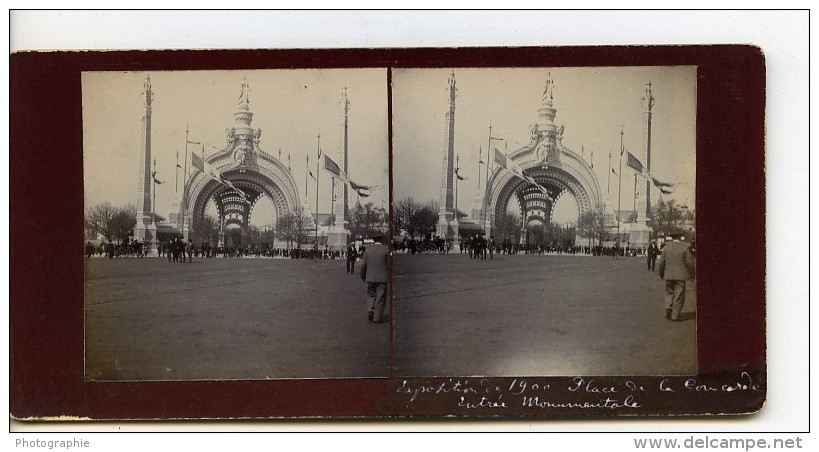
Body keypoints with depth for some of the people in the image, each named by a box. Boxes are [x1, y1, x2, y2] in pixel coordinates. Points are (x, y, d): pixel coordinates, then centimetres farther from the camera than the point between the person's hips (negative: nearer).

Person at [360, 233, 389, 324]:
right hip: (382, 278, -3)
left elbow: (364, 264, 3)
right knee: (380, 298, 4)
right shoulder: (386, 249, -7)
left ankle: (370, 310, -1)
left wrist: (363, 276, 14)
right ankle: (377, 317, 5)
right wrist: (390, 277, 5)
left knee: (371, 295, 18)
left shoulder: (368, 249, 1)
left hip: (370, 277, 3)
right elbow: (389, 265, -6)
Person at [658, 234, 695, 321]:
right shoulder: (685, 247, -7)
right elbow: (689, 262, -6)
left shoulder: (666, 247, 2)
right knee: (679, 295, 4)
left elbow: (662, 262, 7)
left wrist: (661, 274, 19)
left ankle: (668, 308, -2)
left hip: (668, 275, 3)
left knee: (669, 292, 18)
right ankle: (675, 315, 4)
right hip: (680, 275, -3)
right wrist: (691, 273, 7)